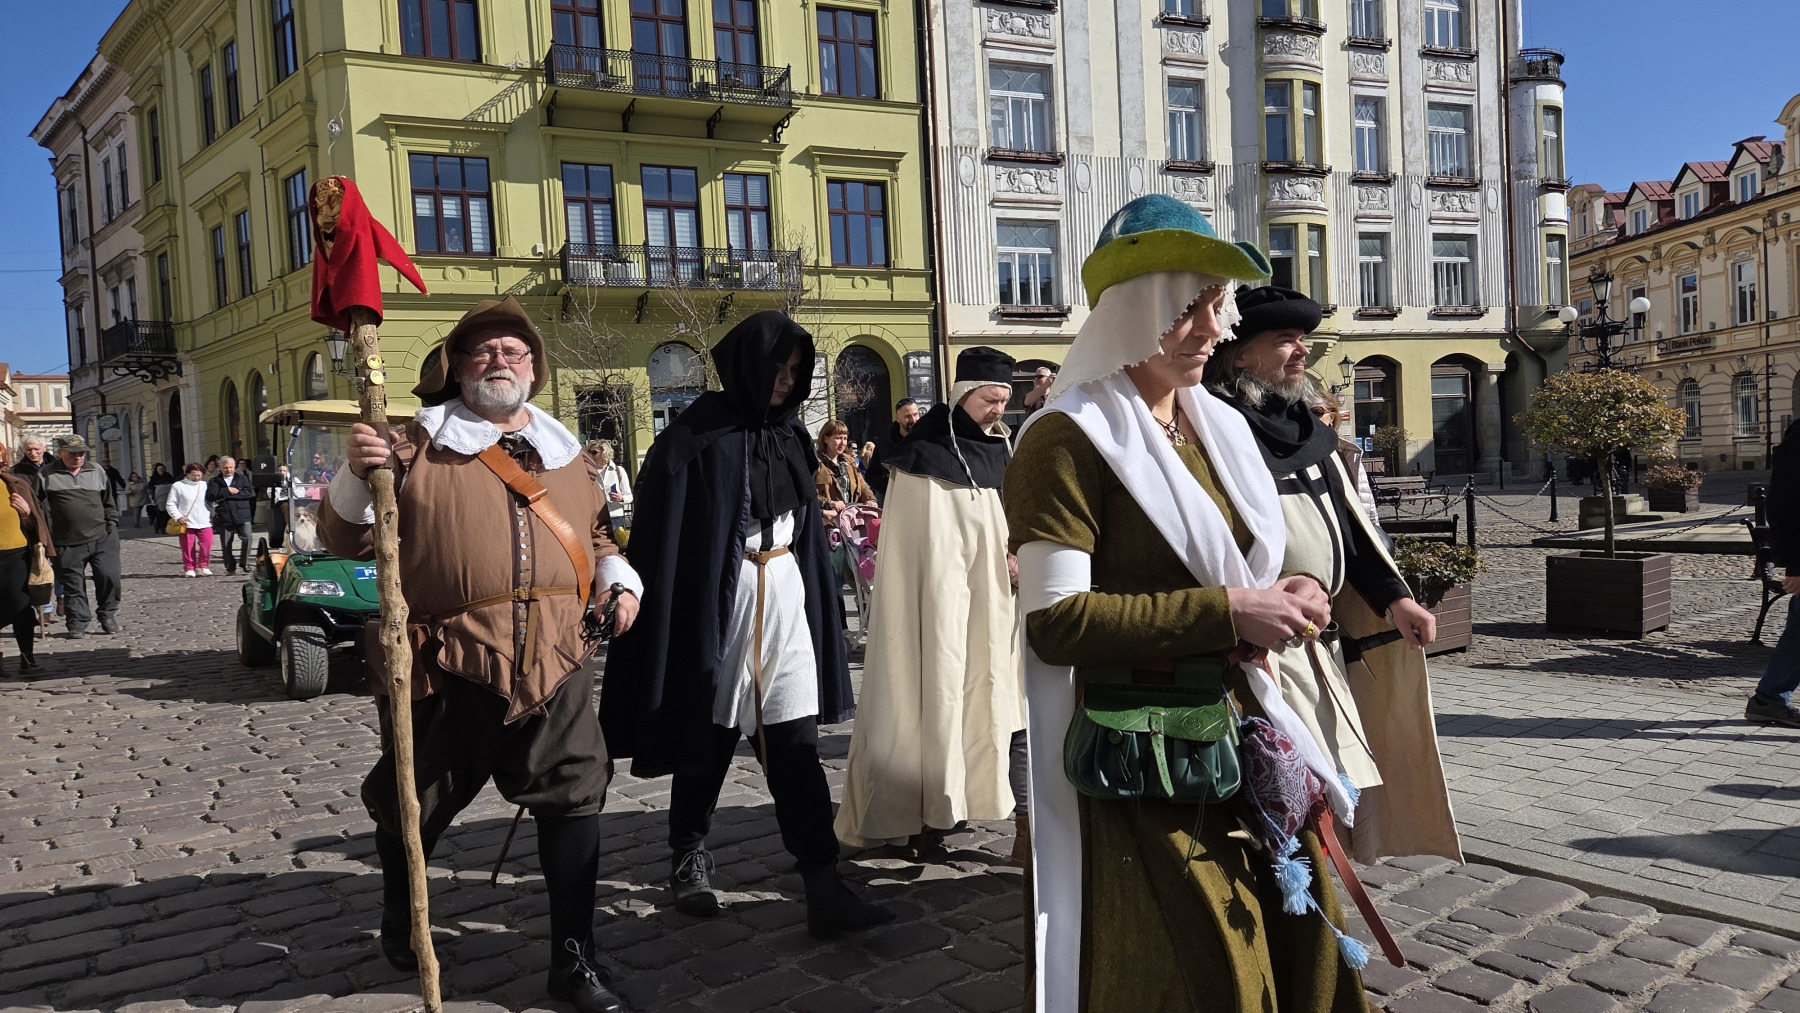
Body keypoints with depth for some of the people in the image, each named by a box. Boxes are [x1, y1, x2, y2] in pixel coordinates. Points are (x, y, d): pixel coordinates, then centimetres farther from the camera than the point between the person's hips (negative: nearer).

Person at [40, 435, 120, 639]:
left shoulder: (96, 471, 11)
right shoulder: (46, 475, 3)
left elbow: (108, 502, 18)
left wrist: (112, 525, 10)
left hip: (102, 538, 1)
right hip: (68, 543, -1)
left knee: (109, 577, -3)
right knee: (72, 584, 3)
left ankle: (108, 615, 15)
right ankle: (77, 623, 13)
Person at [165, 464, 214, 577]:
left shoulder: (205, 486, 11)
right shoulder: (178, 486, 3)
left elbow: (212, 501, 17)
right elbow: (170, 505, 2)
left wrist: (212, 513, 2)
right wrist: (178, 516, -11)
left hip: (204, 522, 2)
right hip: (186, 523, -2)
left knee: (207, 544, -8)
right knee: (188, 547, 1)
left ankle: (203, 566, 5)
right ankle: (189, 568, 10)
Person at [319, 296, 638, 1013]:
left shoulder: (567, 455, 16)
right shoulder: (415, 445, 2)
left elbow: (595, 535, 27)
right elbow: (345, 539, 1)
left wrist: (618, 580, 8)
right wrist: (355, 477, -18)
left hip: (554, 660, 3)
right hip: (447, 663, -3)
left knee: (572, 798, 4)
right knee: (417, 804, 11)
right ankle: (399, 921, 41)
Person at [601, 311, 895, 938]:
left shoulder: (788, 434, 10)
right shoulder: (693, 438, -9)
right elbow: (664, 539, -11)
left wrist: (815, 598, 15)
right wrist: (670, 615, -14)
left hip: (786, 598, 5)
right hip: (716, 600, -4)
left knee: (795, 743, -2)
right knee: (710, 737, 9)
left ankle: (823, 887, -5)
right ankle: (689, 856, 31)